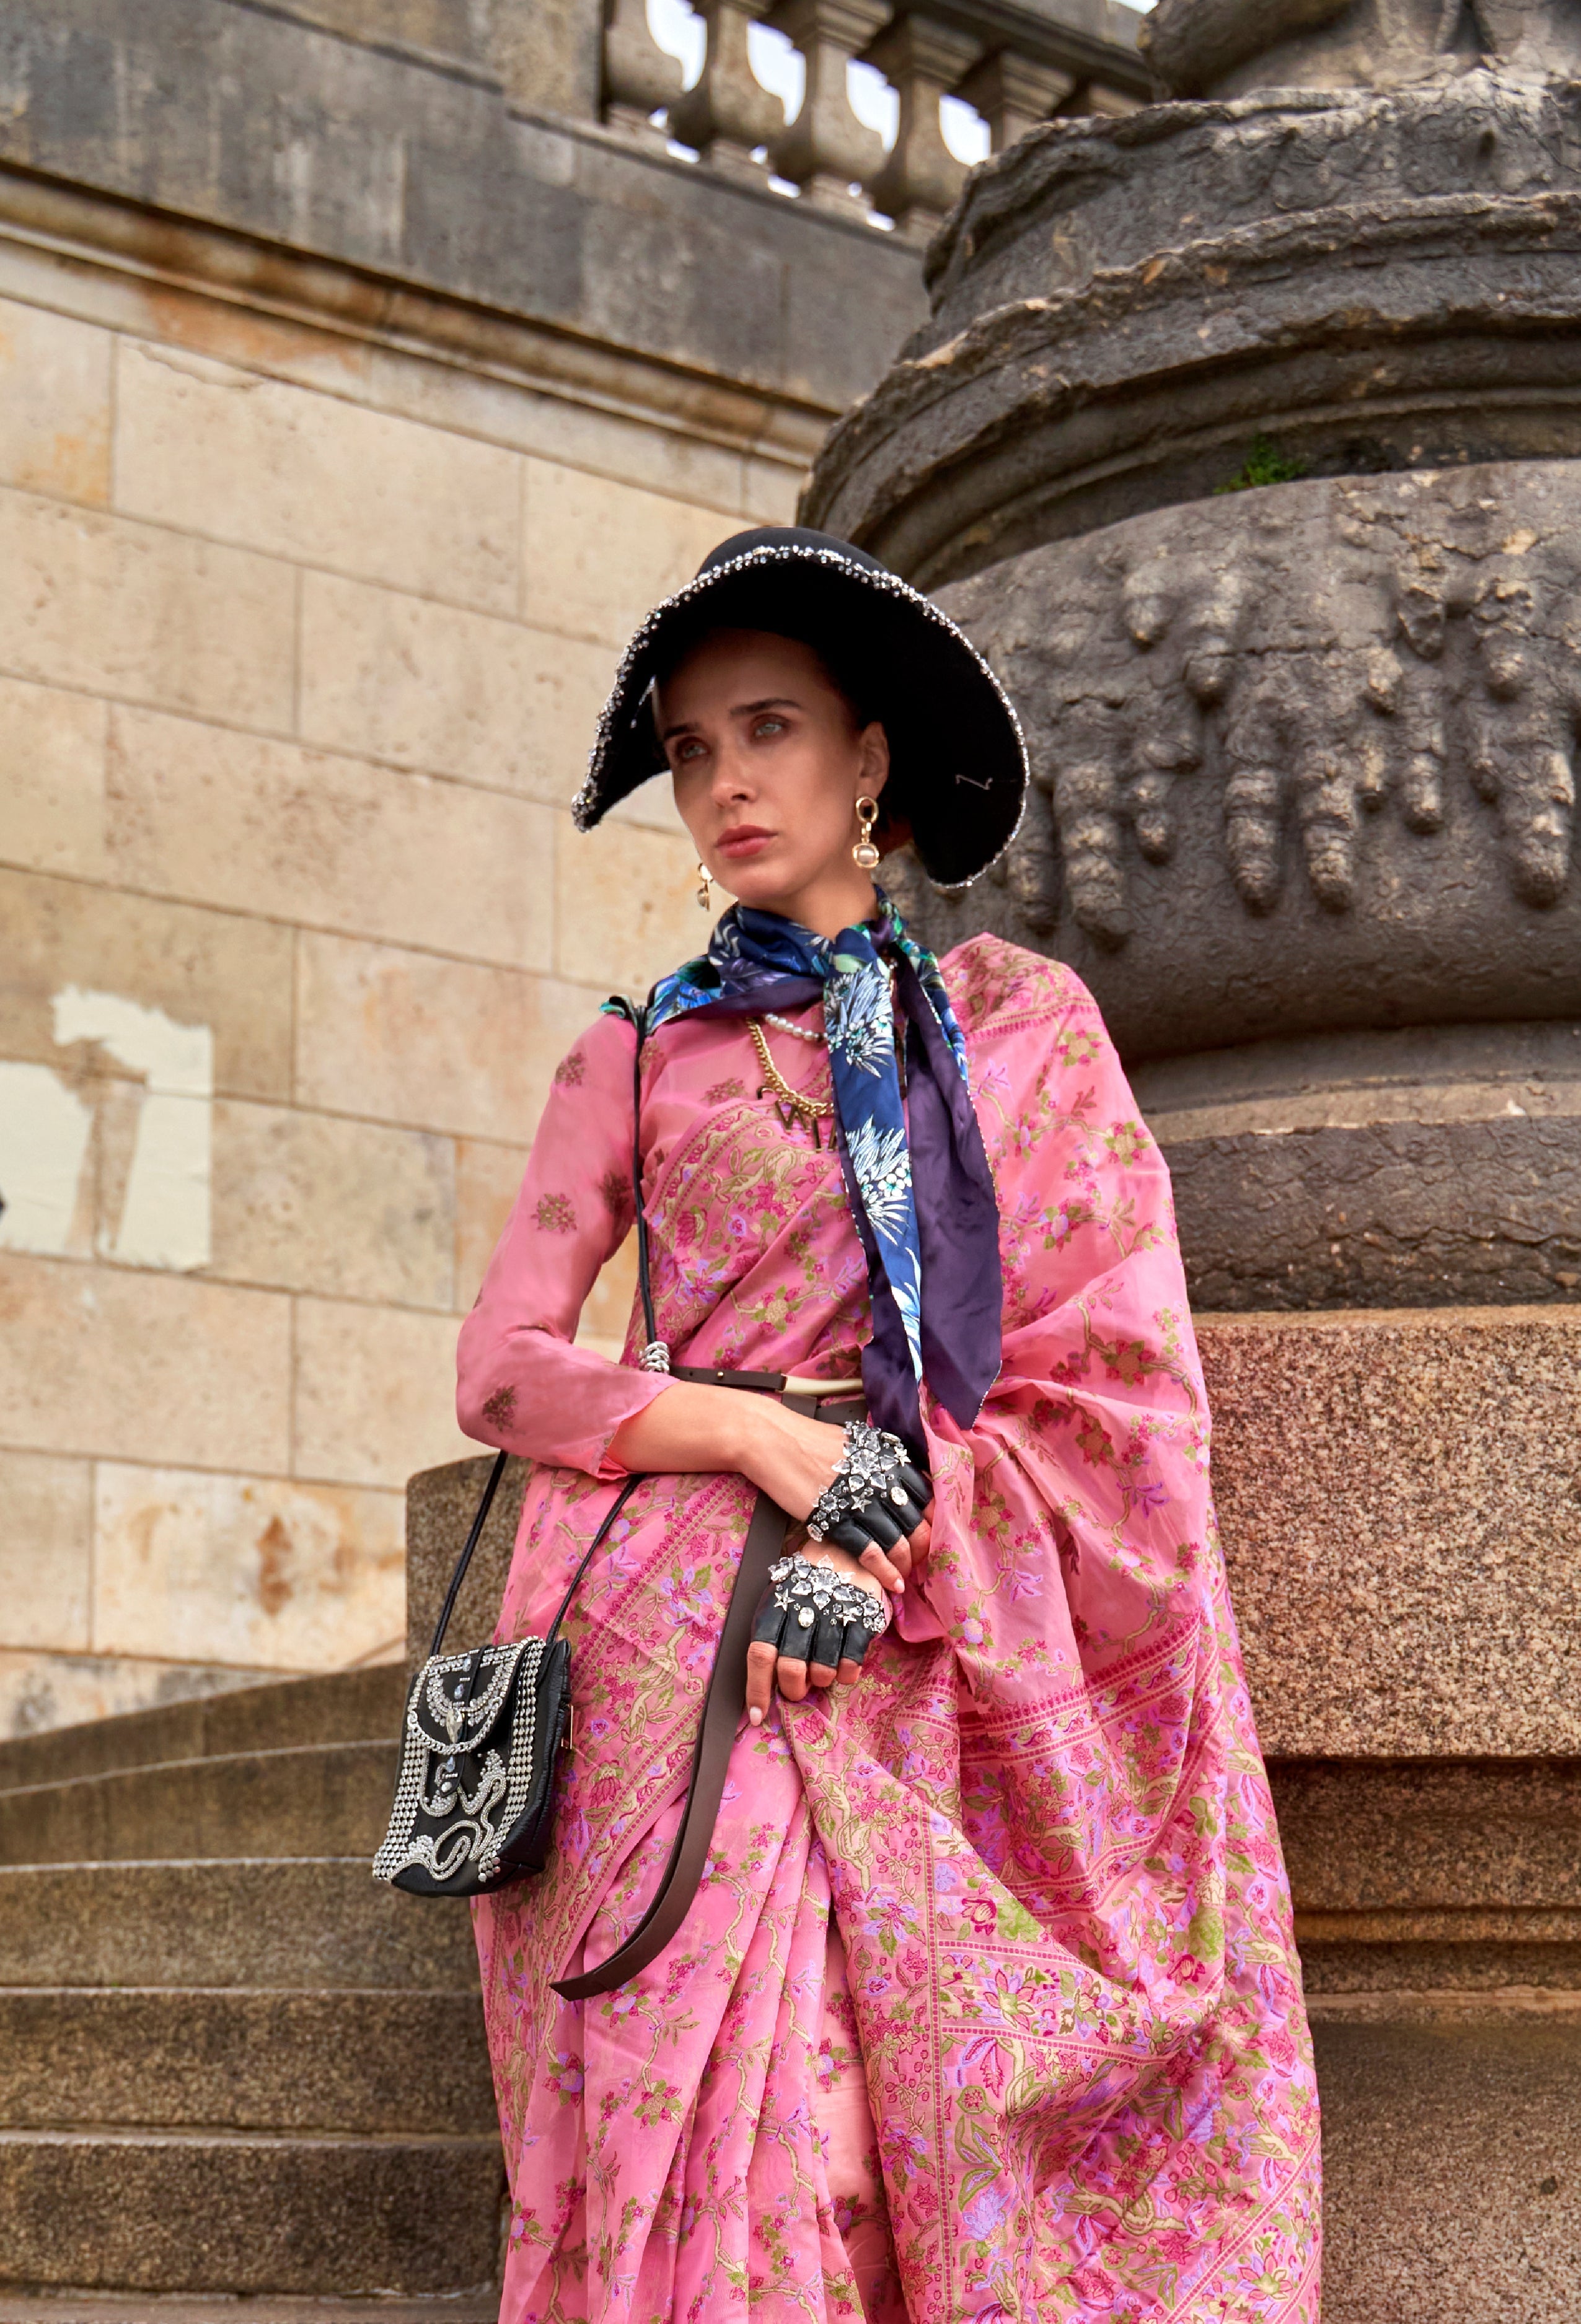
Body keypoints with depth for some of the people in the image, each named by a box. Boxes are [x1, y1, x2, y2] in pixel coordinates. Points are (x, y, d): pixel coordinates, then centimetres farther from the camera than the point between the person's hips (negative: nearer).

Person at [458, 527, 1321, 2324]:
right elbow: (504, 1370, 6)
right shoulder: (632, 1062, 12)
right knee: (713, 2129, -9)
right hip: (676, 1649, 0)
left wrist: (885, 1557, -10)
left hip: (931, 1671, 0)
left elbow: (1120, 1374, 3)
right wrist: (761, 1436, -10)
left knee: (953, 2130, -7)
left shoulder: (1023, 1026, 11)